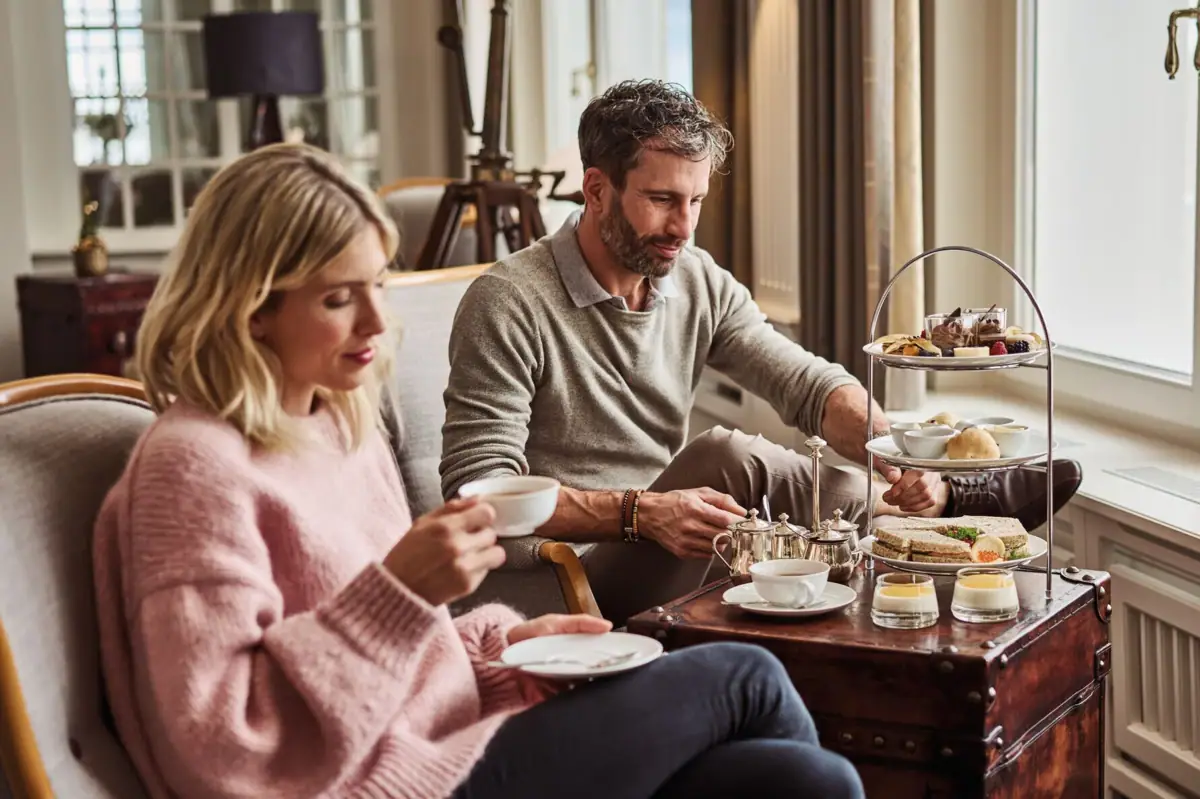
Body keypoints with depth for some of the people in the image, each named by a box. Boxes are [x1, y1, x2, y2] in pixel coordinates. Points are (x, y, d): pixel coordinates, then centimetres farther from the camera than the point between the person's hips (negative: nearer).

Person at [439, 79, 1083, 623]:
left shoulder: (701, 285, 6)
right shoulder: (510, 304, -14)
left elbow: (811, 387, 1)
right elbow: (478, 487, -19)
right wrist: (641, 513, -31)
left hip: (663, 559, 6)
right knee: (729, 461, -26)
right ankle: (962, 497, -9)